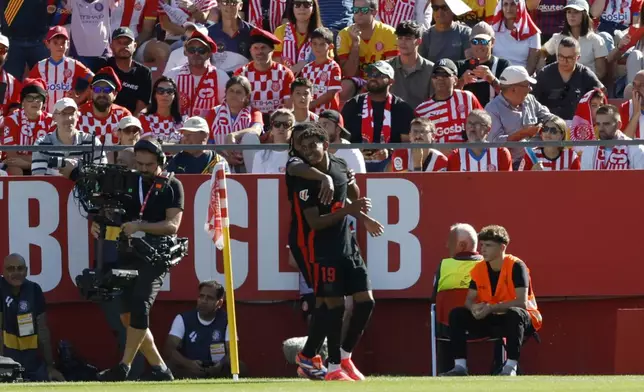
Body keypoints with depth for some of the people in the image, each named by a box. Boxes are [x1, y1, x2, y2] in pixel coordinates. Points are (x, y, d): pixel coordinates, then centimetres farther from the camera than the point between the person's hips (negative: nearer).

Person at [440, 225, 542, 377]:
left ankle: (511, 367, -39)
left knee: (514, 313, -40)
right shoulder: (479, 269, 0)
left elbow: (522, 302, -28)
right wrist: (475, 308, -26)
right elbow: (469, 300, 1)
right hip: (491, 320, 6)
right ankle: (460, 367, -17)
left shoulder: (516, 266, -19)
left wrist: (491, 308, -35)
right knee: (457, 314, -12)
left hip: (524, 319, -6)